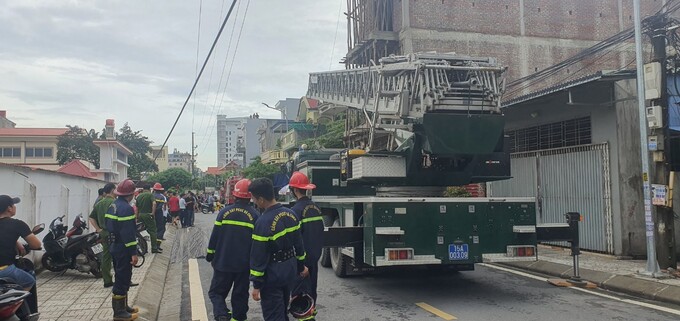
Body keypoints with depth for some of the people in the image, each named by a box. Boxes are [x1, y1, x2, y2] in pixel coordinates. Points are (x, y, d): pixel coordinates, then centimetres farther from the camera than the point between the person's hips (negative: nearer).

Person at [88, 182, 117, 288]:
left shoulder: (99, 203, 10)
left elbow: (91, 218, 9)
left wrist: (98, 229, 6)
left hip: (103, 233, 7)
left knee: (105, 257, 11)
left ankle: (107, 281, 16)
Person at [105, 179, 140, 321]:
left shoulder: (112, 206, 10)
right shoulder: (126, 208, -20)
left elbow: (109, 226, 16)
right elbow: (128, 233, -24)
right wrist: (133, 253, -21)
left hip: (114, 247, 10)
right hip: (123, 249, -10)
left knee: (122, 278, 19)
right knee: (122, 279, -2)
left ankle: (123, 306, 30)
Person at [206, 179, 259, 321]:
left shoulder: (224, 212, -5)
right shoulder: (254, 215, -6)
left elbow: (214, 236, -1)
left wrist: (210, 255, 12)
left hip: (223, 261, 0)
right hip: (244, 263, 0)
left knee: (216, 292, 11)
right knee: (240, 295, 13)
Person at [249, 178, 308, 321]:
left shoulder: (264, 222, -24)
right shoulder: (290, 214, -1)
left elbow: (259, 256, -20)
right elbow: (298, 242, 9)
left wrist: (256, 285, -13)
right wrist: (301, 265, 21)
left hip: (272, 275, -8)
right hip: (290, 270, 8)